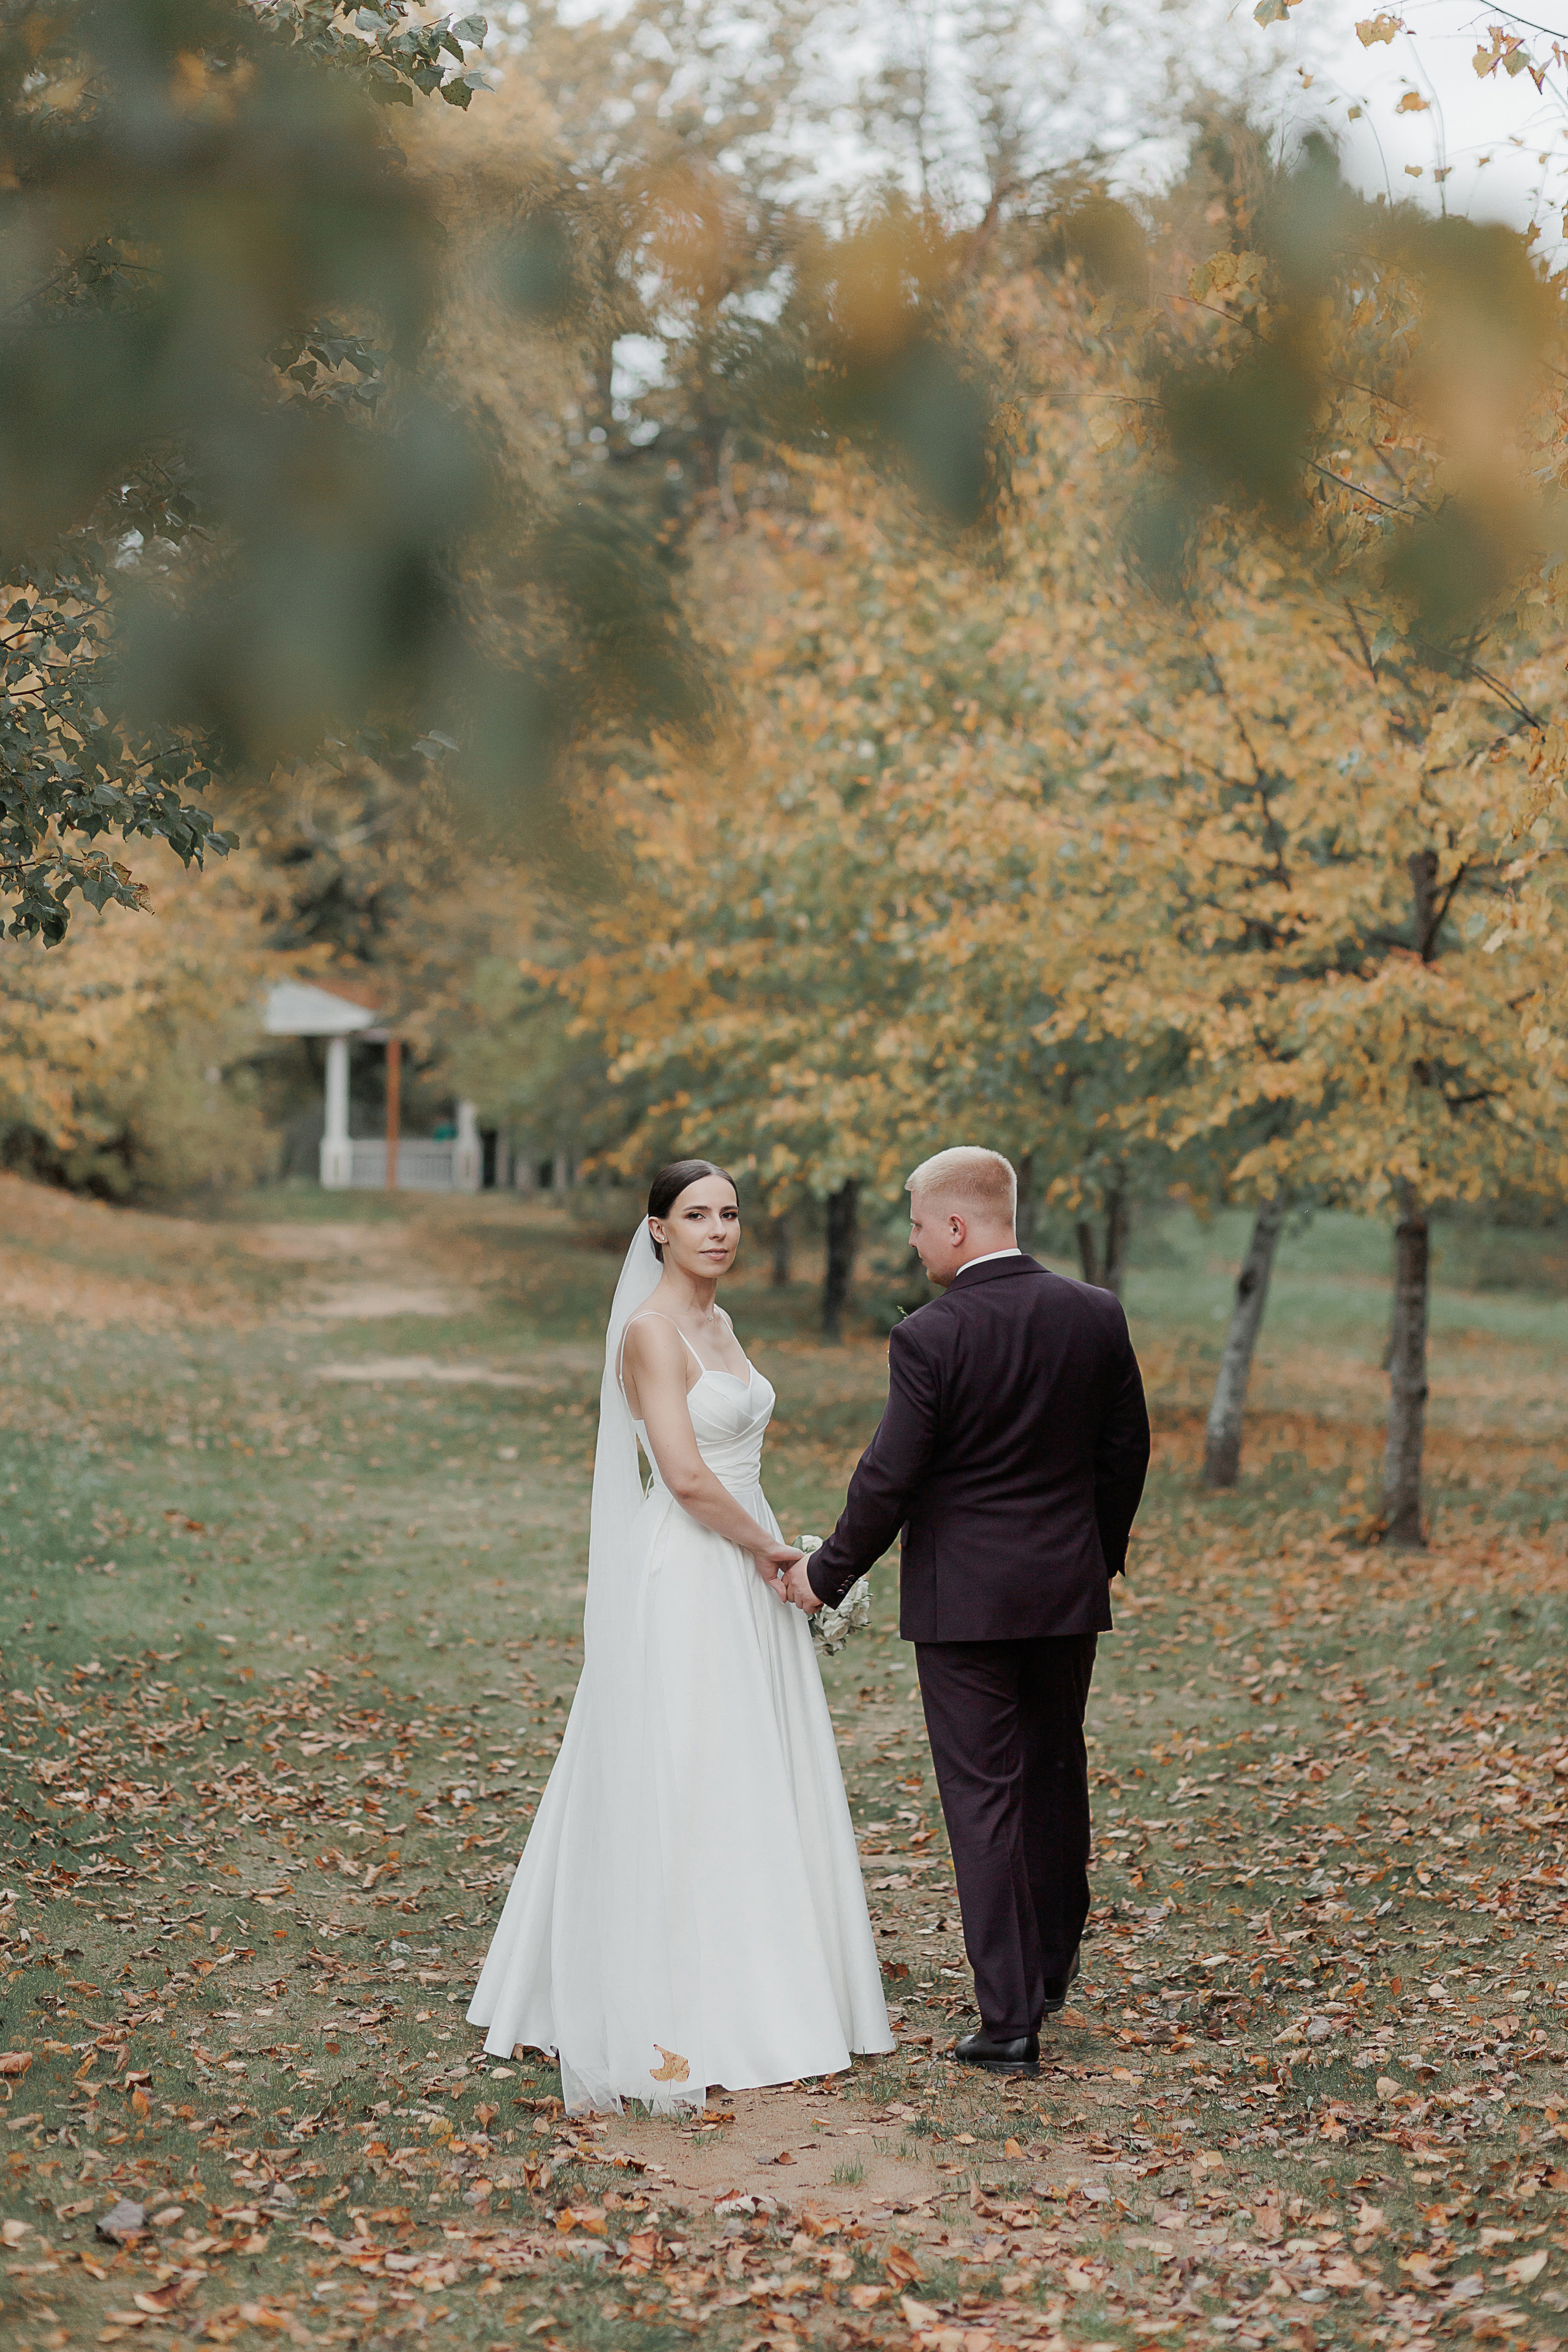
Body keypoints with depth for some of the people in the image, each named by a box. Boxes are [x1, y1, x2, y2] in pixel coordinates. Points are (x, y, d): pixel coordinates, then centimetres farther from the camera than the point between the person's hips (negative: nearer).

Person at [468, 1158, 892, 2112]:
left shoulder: (718, 1323, 14)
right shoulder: (651, 1330, -14)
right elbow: (687, 1476, -21)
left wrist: (769, 1554, 7)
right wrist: (769, 1548, -10)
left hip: (743, 1572, 9)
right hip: (684, 1582, -9)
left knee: (754, 1783, 14)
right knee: (679, 1790, -4)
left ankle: (757, 1990, 25)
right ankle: (673, 2020, 3)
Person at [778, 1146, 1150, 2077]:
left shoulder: (930, 1336, -16)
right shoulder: (1097, 1315, -1)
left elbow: (890, 1478, -14)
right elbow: (1126, 1450, 7)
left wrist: (827, 1573, 0)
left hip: (962, 1597, -5)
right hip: (1069, 1588, 5)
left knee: (985, 1798, 1)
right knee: (1057, 1775, 20)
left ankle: (1011, 2018, 3)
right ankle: (1054, 1963, 36)